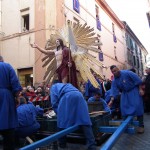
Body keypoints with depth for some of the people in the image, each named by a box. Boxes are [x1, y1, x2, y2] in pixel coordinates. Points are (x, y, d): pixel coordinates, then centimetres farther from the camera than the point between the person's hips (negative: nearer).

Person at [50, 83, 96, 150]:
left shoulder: (54, 87, 31)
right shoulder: (68, 85, 46)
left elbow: (54, 102, 16)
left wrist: (58, 113, 25)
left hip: (67, 98, -5)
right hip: (79, 96, 5)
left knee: (62, 122, 10)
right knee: (85, 121, 0)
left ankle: (62, 145, 21)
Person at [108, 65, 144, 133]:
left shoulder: (127, 73, -24)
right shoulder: (114, 80, -8)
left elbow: (138, 80, -18)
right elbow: (114, 91, -9)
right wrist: (112, 100, -18)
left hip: (134, 90, -5)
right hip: (125, 93, 5)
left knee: (138, 106, -11)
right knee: (124, 107, -1)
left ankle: (141, 125, -2)